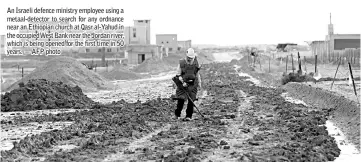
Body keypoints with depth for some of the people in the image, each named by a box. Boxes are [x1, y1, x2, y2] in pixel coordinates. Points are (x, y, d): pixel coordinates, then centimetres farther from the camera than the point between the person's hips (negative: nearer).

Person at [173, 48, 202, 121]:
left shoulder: (196, 63, 3)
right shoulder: (182, 63, -5)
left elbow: (197, 74, 16)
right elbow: (178, 75, -2)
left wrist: (199, 83, 14)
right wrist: (182, 82, -15)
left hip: (192, 84, 2)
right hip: (183, 84, -2)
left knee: (191, 100, -3)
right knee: (181, 100, -7)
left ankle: (189, 116, 6)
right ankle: (177, 115, 12)